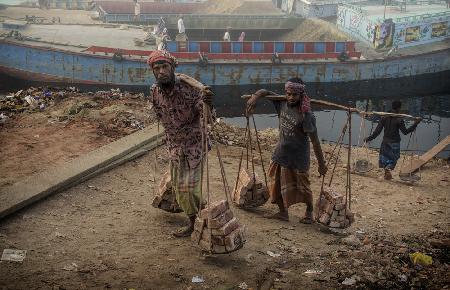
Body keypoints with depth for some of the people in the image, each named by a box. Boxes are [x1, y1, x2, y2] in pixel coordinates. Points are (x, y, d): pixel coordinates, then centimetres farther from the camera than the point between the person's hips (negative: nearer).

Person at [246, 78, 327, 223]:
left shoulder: (306, 115, -24)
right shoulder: (282, 103, -6)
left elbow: (315, 141, -21)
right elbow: (265, 92, 7)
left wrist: (321, 164, -18)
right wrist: (255, 96, -17)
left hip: (298, 157, -6)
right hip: (281, 153, 6)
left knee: (302, 187, 10)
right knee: (277, 184, 13)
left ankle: (309, 212, 35)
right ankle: (283, 212, 31)